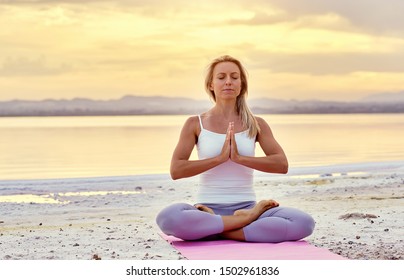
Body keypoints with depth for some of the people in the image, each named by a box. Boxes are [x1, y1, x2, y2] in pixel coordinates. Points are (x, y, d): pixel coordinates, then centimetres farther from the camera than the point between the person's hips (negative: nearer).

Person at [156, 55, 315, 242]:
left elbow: (282, 165, -2)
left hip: (246, 206, 2)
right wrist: (220, 157, -13)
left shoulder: (256, 124, 9)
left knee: (304, 223, -26)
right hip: (208, 210, -2)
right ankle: (247, 220, -20)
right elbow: (176, 170, -6)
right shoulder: (195, 124, 5)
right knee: (168, 218, -36)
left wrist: (239, 158, -13)